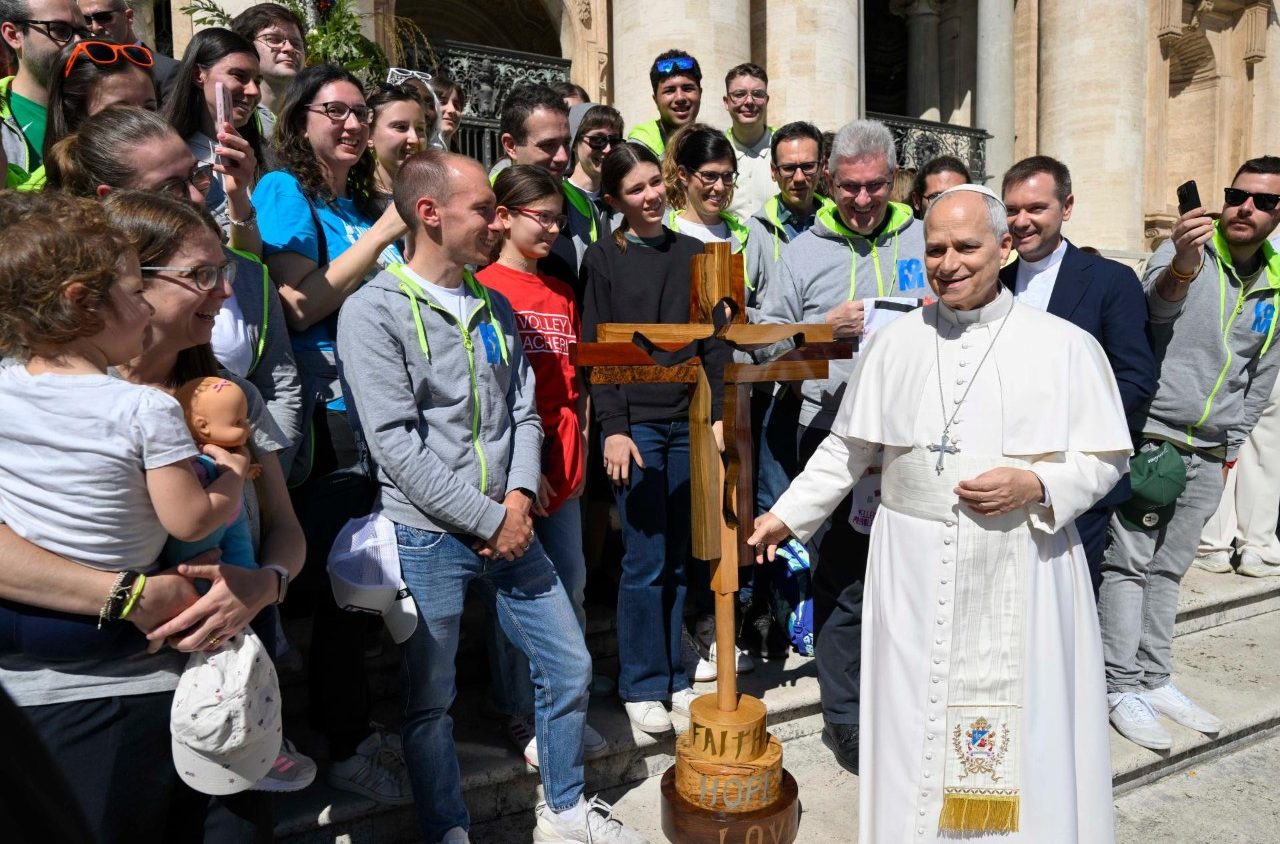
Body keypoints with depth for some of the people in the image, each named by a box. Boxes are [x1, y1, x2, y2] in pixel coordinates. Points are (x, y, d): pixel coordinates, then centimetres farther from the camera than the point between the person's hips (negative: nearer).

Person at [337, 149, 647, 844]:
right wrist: (488, 521, -15)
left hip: (508, 525, 6)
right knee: (429, 702, 9)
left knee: (569, 667, 12)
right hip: (425, 535, -6)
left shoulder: (495, 309, 10)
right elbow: (396, 444, -17)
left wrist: (519, 498, -7)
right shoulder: (373, 311, -10)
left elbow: (523, 412, 10)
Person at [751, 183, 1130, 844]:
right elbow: (846, 448, 11)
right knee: (913, 718, 10)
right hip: (913, 566, 2)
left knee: (1023, 732, 6)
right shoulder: (893, 344, 4)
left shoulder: (1066, 346, -2)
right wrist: (788, 514, 10)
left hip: (1023, 564, -1)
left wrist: (1036, 485, -15)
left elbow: (1105, 458, 2)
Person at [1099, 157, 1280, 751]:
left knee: (1168, 569, 12)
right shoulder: (1183, 251, -6)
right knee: (1130, 564, -2)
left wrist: (1232, 447, 14)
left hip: (1208, 455, 6)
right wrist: (1183, 266, -50)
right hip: (1150, 440, -5)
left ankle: (1156, 681, 22)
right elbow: (1158, 303, -29)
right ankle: (1123, 688, 5)